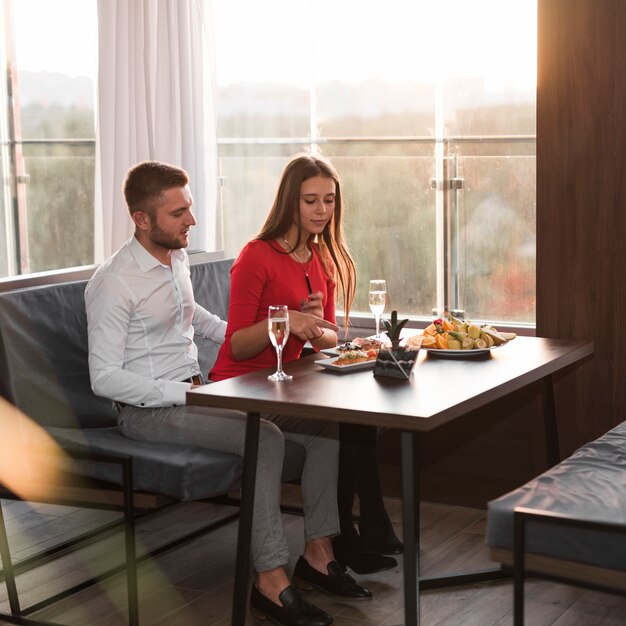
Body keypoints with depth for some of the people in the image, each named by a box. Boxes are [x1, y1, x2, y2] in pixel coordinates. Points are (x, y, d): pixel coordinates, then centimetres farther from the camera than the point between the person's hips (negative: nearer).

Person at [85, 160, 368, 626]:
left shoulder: (177, 258, 10)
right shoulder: (114, 284, -16)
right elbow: (104, 378, -20)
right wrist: (182, 393, -23)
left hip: (194, 390, 9)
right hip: (149, 409, -8)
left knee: (327, 426, -4)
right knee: (265, 439, -31)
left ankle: (318, 551, 2)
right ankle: (270, 580, -23)